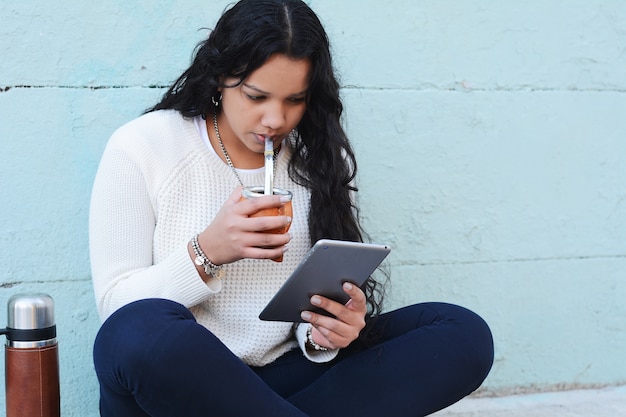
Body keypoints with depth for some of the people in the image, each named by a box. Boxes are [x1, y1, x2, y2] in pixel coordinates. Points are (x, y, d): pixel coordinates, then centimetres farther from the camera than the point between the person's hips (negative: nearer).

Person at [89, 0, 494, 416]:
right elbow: (116, 304, -6)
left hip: (283, 375, 3)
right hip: (169, 381, -3)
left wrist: (321, 333, -17)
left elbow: (329, 294, 7)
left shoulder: (320, 161, 5)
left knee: (465, 335, -14)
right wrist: (207, 253, -22)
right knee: (142, 331, -39)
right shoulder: (141, 148, -5)